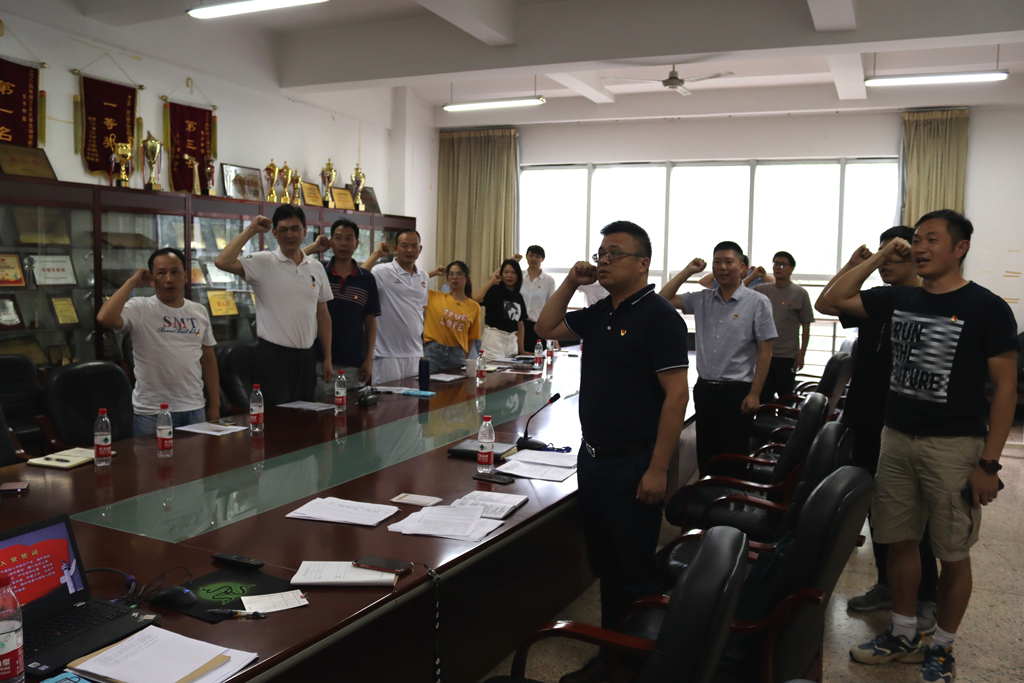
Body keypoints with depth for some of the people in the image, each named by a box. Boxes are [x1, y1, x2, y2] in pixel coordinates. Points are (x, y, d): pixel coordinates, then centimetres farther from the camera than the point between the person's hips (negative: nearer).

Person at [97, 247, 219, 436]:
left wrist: (215, 405, 9)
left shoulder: (199, 311, 8)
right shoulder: (140, 309, -5)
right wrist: (132, 282, -13)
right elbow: (105, 318, -25)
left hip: (195, 410, 4)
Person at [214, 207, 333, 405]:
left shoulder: (316, 268, 8)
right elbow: (223, 262, -22)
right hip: (273, 354, -5)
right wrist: (251, 230, -14)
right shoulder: (263, 263, -6)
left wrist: (327, 359, 10)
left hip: (306, 355, 5)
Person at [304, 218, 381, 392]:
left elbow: (370, 321, 6)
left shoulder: (367, 279, 4)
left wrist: (369, 359, 1)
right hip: (319, 360, -1)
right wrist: (313, 248, -8)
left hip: (353, 365, 1)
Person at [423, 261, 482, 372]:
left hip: (457, 355, 1)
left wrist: (465, 358, 5)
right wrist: (433, 273, 4)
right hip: (433, 351, -1)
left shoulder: (474, 307, 5)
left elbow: (471, 338, 10)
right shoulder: (435, 297, 5)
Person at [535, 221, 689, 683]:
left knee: (635, 573, 4)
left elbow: (676, 395, -18)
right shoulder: (599, 313, 9)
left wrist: (658, 469, -20)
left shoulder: (658, 317, -14)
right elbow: (546, 329, 20)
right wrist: (570, 283, 6)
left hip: (632, 464, -8)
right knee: (604, 565, 18)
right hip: (593, 456, 8)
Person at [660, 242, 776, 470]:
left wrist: (754, 394, -10)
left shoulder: (758, 303, -4)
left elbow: (765, 352, -6)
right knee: (705, 454, 12)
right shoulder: (702, 300, 8)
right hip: (704, 389, 4)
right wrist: (688, 271, 2)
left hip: (737, 391, -4)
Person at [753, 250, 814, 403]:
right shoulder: (762, 290, 6)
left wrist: (801, 354, -6)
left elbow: (806, 326, -1)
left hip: (787, 356, -3)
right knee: (763, 397, 8)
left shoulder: (800, 293, -2)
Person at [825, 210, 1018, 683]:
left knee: (952, 554, 7)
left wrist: (989, 463, -12)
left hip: (954, 446, -4)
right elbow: (833, 300, 8)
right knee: (899, 541, 13)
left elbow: (1005, 386, -8)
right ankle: (903, 636, 31)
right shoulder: (898, 299, 6)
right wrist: (880, 258, 0)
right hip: (897, 438, 5)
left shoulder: (986, 308, -8)